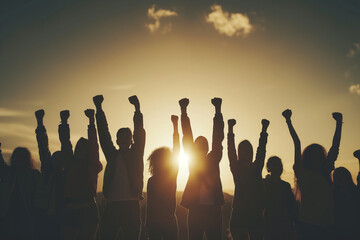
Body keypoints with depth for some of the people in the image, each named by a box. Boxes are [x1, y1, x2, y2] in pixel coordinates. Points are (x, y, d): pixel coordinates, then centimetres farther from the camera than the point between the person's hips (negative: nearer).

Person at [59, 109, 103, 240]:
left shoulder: (93, 165, 6)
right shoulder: (70, 163, 12)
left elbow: (93, 143, -1)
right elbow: (65, 142, 9)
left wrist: (92, 121, -6)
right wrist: (64, 122, 5)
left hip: (88, 212, -2)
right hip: (70, 212, 2)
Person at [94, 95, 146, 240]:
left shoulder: (135, 154, 11)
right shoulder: (112, 154, 14)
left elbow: (139, 134, 2)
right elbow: (104, 134, 10)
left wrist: (137, 109, -7)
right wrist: (99, 109, 5)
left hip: (131, 205, -1)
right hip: (112, 205, 1)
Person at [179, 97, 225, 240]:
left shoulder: (213, 160, 9)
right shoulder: (192, 160, 8)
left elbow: (218, 139, 5)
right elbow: (187, 138, 4)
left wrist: (218, 111, 1)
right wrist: (183, 112, 1)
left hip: (213, 208, 1)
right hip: (196, 208, 0)